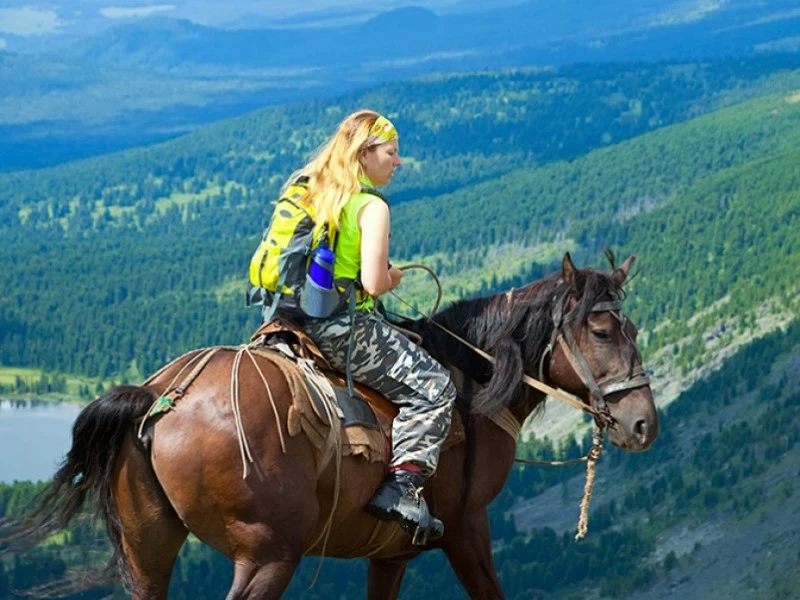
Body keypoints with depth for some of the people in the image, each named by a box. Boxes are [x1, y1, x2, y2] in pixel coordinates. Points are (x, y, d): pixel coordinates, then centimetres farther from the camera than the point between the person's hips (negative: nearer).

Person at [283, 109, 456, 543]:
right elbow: (373, 283, -20)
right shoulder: (371, 206, -12)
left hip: (296, 322, 9)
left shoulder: (307, 191, 12)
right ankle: (401, 487, -11)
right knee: (433, 388, 0)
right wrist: (391, 278, 4)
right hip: (344, 327, -9)